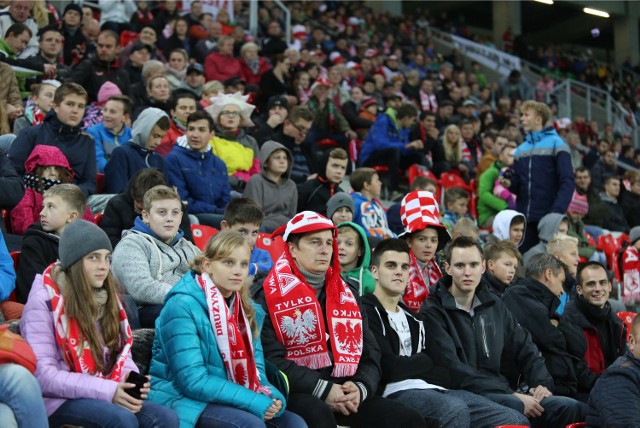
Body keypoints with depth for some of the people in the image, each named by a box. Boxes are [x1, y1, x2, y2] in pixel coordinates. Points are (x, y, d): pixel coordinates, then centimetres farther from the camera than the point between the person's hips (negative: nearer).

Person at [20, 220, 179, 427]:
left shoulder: (106, 296, 11)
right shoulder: (44, 300, -10)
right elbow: (42, 375, -17)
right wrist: (106, 391, -22)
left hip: (103, 396, 6)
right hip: (59, 400, -6)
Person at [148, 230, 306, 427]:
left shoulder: (249, 310, 7)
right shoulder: (182, 305, -16)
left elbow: (255, 368, 9)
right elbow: (193, 381, -22)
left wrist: (272, 397, -15)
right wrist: (256, 402, -24)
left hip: (227, 401, 7)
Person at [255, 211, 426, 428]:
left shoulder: (346, 294, 18)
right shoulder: (271, 294, -2)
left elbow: (370, 354, 15)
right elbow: (271, 358, -13)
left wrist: (360, 388, -7)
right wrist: (323, 390, -19)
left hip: (344, 394, 6)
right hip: (294, 393, -6)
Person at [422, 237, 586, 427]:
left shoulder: (494, 305, 15)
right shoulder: (433, 312, -6)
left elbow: (525, 349, 18)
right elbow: (454, 372, -16)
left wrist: (542, 383, -3)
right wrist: (512, 395, -20)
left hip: (502, 392, 6)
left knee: (570, 407, -11)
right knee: (515, 407, -35)